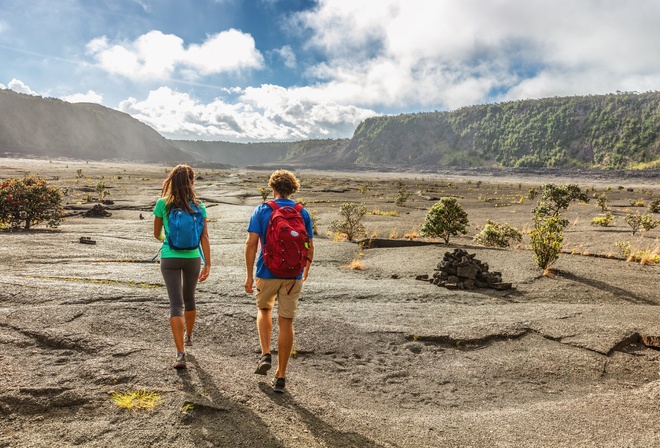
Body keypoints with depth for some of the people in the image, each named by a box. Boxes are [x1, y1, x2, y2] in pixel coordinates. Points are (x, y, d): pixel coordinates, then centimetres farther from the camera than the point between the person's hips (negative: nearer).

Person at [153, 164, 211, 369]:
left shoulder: (163, 204, -5)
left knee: (176, 304, -1)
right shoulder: (198, 205, -3)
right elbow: (204, 237, -5)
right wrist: (208, 264, -2)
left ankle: (181, 354, -7)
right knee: (189, 298, 23)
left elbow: (157, 233, 6)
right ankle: (188, 336, 45)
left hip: (170, 258, -2)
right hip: (192, 258, 2)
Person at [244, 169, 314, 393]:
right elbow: (309, 246, 5)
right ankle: (280, 376, 12)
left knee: (264, 310, 26)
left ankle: (265, 355, 12)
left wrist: (249, 275, -5)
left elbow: (251, 243, -10)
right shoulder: (303, 213, 3)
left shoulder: (262, 210, -3)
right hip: (293, 275, 1)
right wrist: (306, 270, 22)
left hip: (267, 273, -1)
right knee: (286, 322, 7)